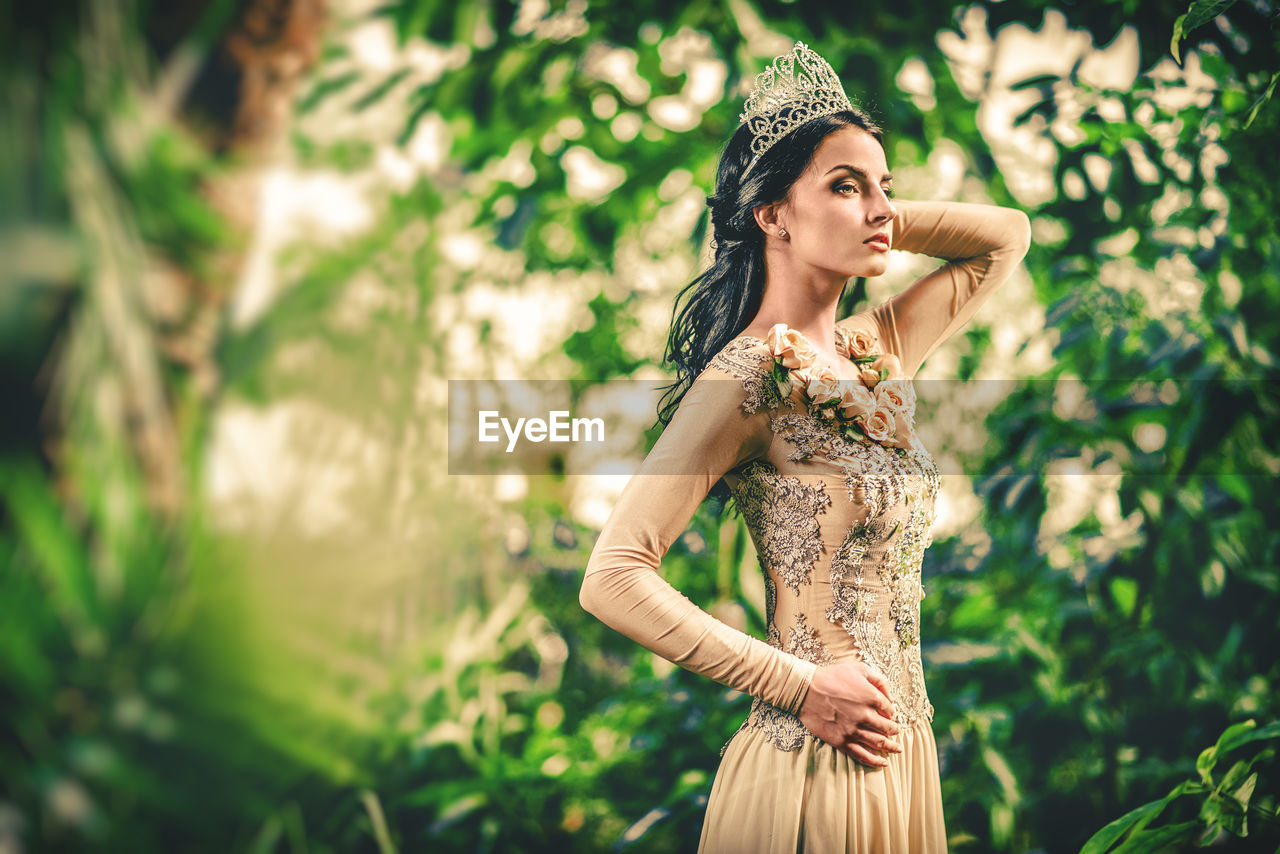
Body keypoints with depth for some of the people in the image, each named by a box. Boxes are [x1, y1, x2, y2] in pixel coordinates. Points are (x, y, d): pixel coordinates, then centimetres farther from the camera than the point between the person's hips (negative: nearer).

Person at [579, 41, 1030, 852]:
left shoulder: (880, 349, 6)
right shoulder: (748, 376, -15)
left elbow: (1007, 235, 22)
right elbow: (614, 578, -20)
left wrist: (884, 220, 7)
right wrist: (801, 685, -18)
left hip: (905, 755, 7)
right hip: (809, 772, -7)